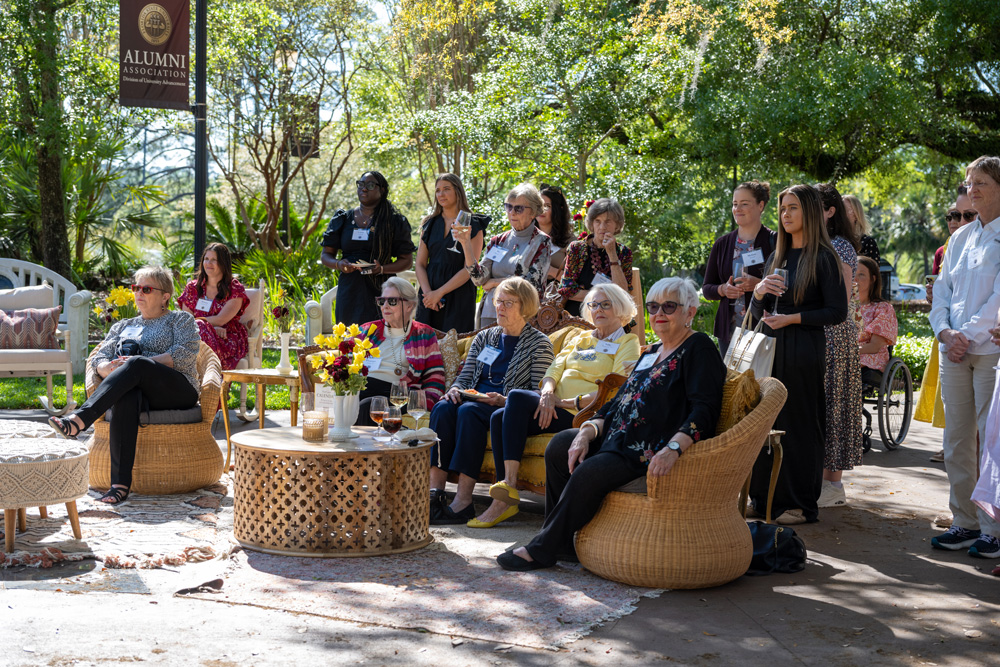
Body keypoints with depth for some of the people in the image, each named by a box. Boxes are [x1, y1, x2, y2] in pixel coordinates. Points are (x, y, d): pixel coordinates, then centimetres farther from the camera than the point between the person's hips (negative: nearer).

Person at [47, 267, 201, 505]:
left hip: (177, 391, -3)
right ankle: (120, 483, -48)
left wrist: (138, 363, -13)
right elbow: (97, 358, 19)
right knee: (126, 398, -38)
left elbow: (186, 354, -3)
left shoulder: (181, 319, 16)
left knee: (136, 365, -35)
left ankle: (79, 420, -50)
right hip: (136, 388, 3)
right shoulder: (123, 326, 31)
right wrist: (109, 369, -8)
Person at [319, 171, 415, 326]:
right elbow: (325, 255, 15)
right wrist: (339, 264, -8)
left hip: (380, 291, -2)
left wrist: (382, 269, -13)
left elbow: (407, 260, 5)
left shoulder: (395, 221, 6)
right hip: (349, 290, 2)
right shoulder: (343, 219, 14)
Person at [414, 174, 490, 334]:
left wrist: (439, 293, -14)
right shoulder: (430, 224, 12)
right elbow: (420, 264, 7)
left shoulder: (473, 225, -2)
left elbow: (469, 268, -9)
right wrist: (427, 292, -10)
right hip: (429, 298, 4)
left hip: (459, 295, -4)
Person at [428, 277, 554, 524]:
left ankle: (464, 502, -42)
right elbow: (465, 377, 21)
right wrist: (456, 390, -3)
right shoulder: (483, 338, 22)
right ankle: (435, 491, -37)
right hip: (474, 399, 5)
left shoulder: (539, 344, 4)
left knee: (469, 411, -35)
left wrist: (504, 400, -21)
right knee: (443, 407, -27)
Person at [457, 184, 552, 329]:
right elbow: (480, 279, 1)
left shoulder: (542, 242, -2)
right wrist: (466, 244, -8)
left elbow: (533, 282, -12)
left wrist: (495, 282, -4)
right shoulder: (498, 241, 11)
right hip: (490, 314, 4)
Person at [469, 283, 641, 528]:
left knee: (517, 396, -27)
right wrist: (547, 393, -9)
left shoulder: (627, 343, 5)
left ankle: (509, 483, -28)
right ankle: (503, 500, -22)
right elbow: (553, 371, 16)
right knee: (499, 417, -20)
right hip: (554, 408, 7)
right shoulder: (580, 338, 26)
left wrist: (567, 402, -14)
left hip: (580, 414, -7)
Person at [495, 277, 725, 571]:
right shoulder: (652, 353, 22)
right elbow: (619, 401, 19)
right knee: (559, 446, -8)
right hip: (621, 440, 9)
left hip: (653, 452, -9)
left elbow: (705, 409, -18)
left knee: (590, 472, -27)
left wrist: (674, 448, -33)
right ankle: (563, 543, -4)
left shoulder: (699, 349, -5)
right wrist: (587, 432, 0)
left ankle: (542, 550, -13)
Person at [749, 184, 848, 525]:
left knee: (799, 423, -1)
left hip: (804, 349, -6)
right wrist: (759, 290, -6)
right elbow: (758, 312, 15)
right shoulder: (778, 257, 14)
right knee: (768, 420, 7)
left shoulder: (823, 257, -5)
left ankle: (801, 503, 8)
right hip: (771, 346, 6)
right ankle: (767, 497, 16)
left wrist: (793, 318, -16)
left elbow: (837, 311, -9)